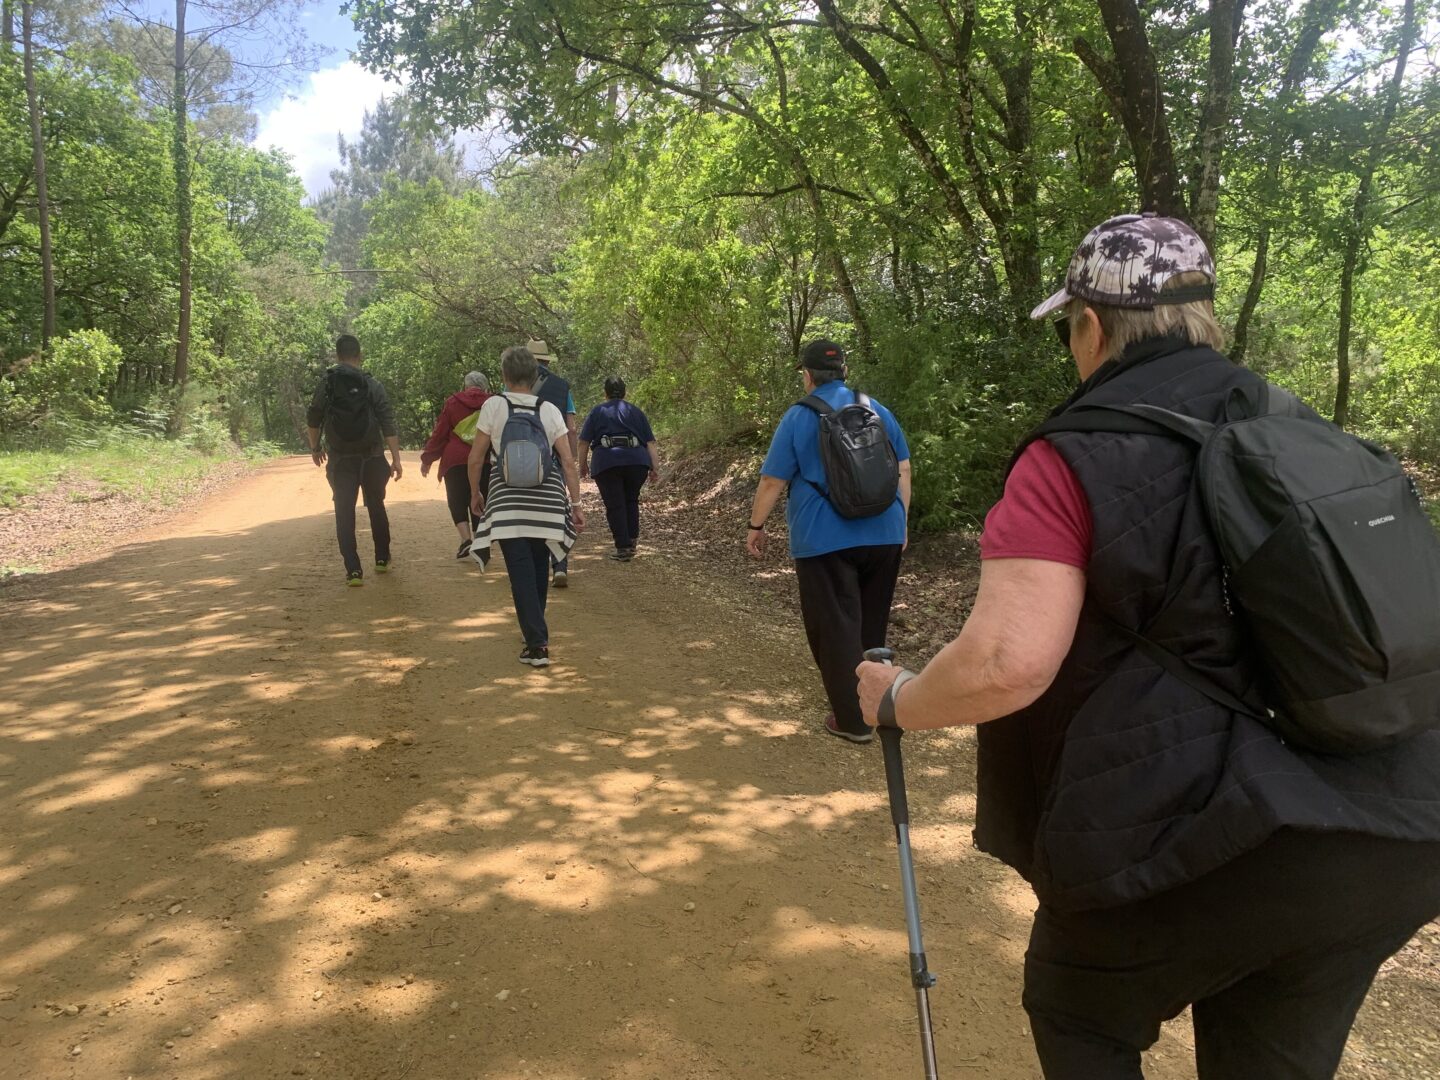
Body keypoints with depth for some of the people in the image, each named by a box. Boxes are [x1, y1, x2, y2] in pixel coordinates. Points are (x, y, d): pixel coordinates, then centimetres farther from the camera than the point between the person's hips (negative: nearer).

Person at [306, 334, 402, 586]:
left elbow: (312, 421, 6)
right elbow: (388, 424, -9)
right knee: (376, 507, 19)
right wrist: (396, 458, -7)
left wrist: (315, 448, 23)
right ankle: (382, 560, 29)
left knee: (345, 514, 3)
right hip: (372, 458, 1)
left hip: (340, 461, -1)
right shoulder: (372, 385, -4)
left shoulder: (326, 385, -2)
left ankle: (353, 570, -5)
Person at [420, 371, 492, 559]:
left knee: (457, 501, 7)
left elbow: (440, 433, 5)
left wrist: (427, 459, 12)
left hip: (456, 461, -1)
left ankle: (466, 539, -12)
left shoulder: (453, 402, 4)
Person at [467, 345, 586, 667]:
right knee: (539, 566, 18)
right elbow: (568, 462, 0)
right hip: (547, 499, 3)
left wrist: (476, 493, 16)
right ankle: (536, 632, 31)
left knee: (521, 571, -1)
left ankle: (537, 644, -7)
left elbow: (475, 458, 1)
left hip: (507, 500, -3)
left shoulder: (493, 405, 0)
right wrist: (576, 503, 7)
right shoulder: (549, 410, 5)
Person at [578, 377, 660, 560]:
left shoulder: (597, 411, 14)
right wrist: (655, 468, 9)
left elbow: (584, 442, 7)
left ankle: (623, 548, 2)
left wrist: (583, 466, 16)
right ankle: (632, 540, 16)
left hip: (607, 462, -2)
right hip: (637, 461, 2)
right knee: (631, 500, 21)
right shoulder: (636, 411, 19)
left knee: (615, 506, 4)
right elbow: (651, 442, 11)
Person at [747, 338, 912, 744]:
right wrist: (901, 522, 17)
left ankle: (853, 719, 4)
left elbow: (772, 481, -5)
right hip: (884, 536, 5)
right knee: (872, 625, 18)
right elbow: (903, 470, 9)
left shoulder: (798, 417, -4)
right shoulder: (878, 410, 8)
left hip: (825, 540, -5)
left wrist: (756, 527, 6)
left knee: (836, 629, 2)